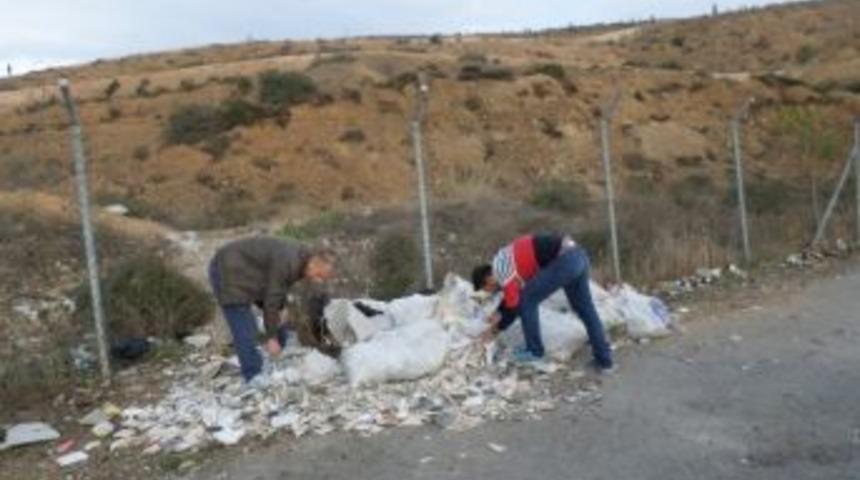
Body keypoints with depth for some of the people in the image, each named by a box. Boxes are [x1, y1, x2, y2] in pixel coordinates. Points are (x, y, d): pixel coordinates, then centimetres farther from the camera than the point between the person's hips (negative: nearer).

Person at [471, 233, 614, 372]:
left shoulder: (501, 272, -3)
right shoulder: (503, 259, 24)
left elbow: (514, 306, 3)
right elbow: (515, 293, 37)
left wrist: (496, 329, 17)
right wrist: (499, 313, 38)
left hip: (564, 261, -10)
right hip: (578, 255, 10)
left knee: (528, 301, 4)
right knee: (585, 309, 18)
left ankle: (534, 351, 18)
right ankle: (604, 359, 24)